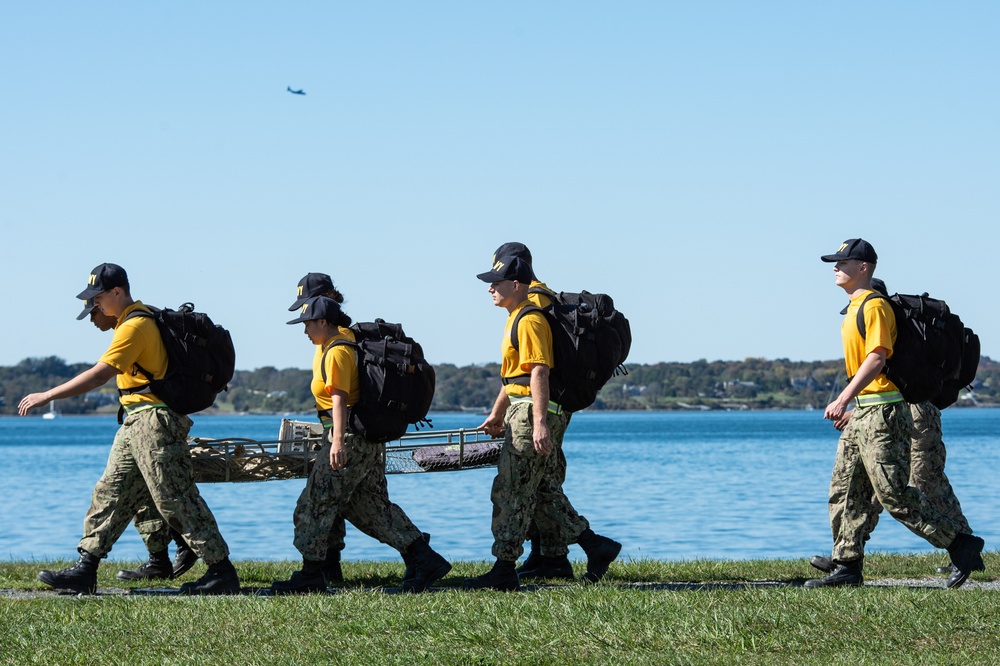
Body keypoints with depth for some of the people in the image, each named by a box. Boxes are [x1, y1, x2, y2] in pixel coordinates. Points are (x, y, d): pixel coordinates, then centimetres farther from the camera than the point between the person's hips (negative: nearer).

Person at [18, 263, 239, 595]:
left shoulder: (136, 326, -17)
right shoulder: (140, 318, 14)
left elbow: (99, 374, -23)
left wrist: (47, 396, -21)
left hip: (154, 421, -11)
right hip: (136, 421, 11)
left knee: (175, 500, -8)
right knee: (110, 493, 9)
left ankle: (222, 572, -4)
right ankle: (84, 570, 11)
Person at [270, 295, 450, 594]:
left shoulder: (336, 353, -17)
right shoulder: (344, 336, 12)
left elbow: (339, 398, -27)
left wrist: (338, 440, -35)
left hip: (351, 437, -10)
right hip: (371, 440, 10)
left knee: (316, 503, -3)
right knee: (373, 507, 11)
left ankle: (311, 574, 1)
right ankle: (424, 560, 5)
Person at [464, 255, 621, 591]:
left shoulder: (529, 321, -14)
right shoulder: (517, 320, 19)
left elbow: (539, 373, -23)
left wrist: (540, 423, -29)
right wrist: (496, 415, 35)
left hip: (533, 413, -11)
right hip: (522, 413, 11)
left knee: (510, 493, -6)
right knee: (544, 492, 12)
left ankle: (503, 570, -3)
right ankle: (595, 545, 11)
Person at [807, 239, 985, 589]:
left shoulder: (875, 306, -12)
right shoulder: (855, 308, 19)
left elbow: (877, 358, -22)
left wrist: (844, 399, -28)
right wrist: (850, 407, 23)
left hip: (882, 413, -10)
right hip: (862, 412, 10)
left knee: (894, 494, -11)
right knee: (845, 491, 7)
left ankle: (962, 545, -5)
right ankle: (847, 566, 8)